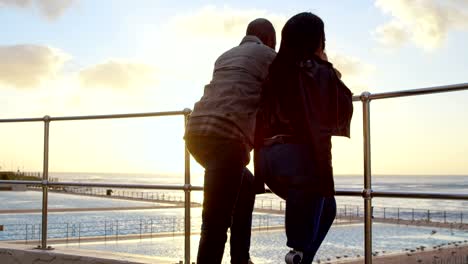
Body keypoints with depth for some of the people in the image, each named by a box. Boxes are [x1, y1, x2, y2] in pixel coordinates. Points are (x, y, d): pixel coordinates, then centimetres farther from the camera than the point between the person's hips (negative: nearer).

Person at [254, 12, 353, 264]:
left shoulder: (276, 71, 13)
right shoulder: (318, 72, -2)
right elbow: (342, 111, 5)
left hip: (268, 155, 7)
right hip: (300, 155, -7)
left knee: (326, 207, 27)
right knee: (303, 240, -2)